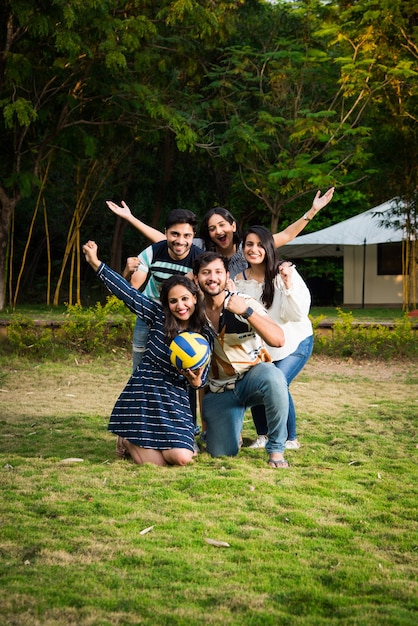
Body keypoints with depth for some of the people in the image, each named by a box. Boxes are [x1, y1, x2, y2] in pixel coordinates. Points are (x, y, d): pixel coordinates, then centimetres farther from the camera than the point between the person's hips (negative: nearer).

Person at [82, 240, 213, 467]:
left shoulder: (205, 335, 4)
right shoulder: (158, 315, -2)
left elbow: (201, 378, 7)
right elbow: (128, 293, -7)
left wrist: (195, 380, -18)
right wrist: (95, 263, -14)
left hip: (175, 399, 3)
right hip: (144, 394, -3)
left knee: (182, 458, -16)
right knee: (154, 462, -14)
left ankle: (140, 442, 20)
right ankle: (128, 442, 25)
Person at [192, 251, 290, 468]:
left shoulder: (245, 304, -11)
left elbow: (278, 340, -25)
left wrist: (246, 312, -33)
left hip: (253, 375, -2)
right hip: (219, 390, 2)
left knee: (273, 378, -38)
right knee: (221, 453, -7)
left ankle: (276, 450, -22)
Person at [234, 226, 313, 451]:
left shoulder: (284, 273, -16)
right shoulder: (240, 280, -4)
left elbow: (298, 314, -21)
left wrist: (288, 285, -33)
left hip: (295, 342, -4)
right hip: (263, 346, 4)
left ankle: (290, 439, -2)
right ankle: (263, 436, 9)